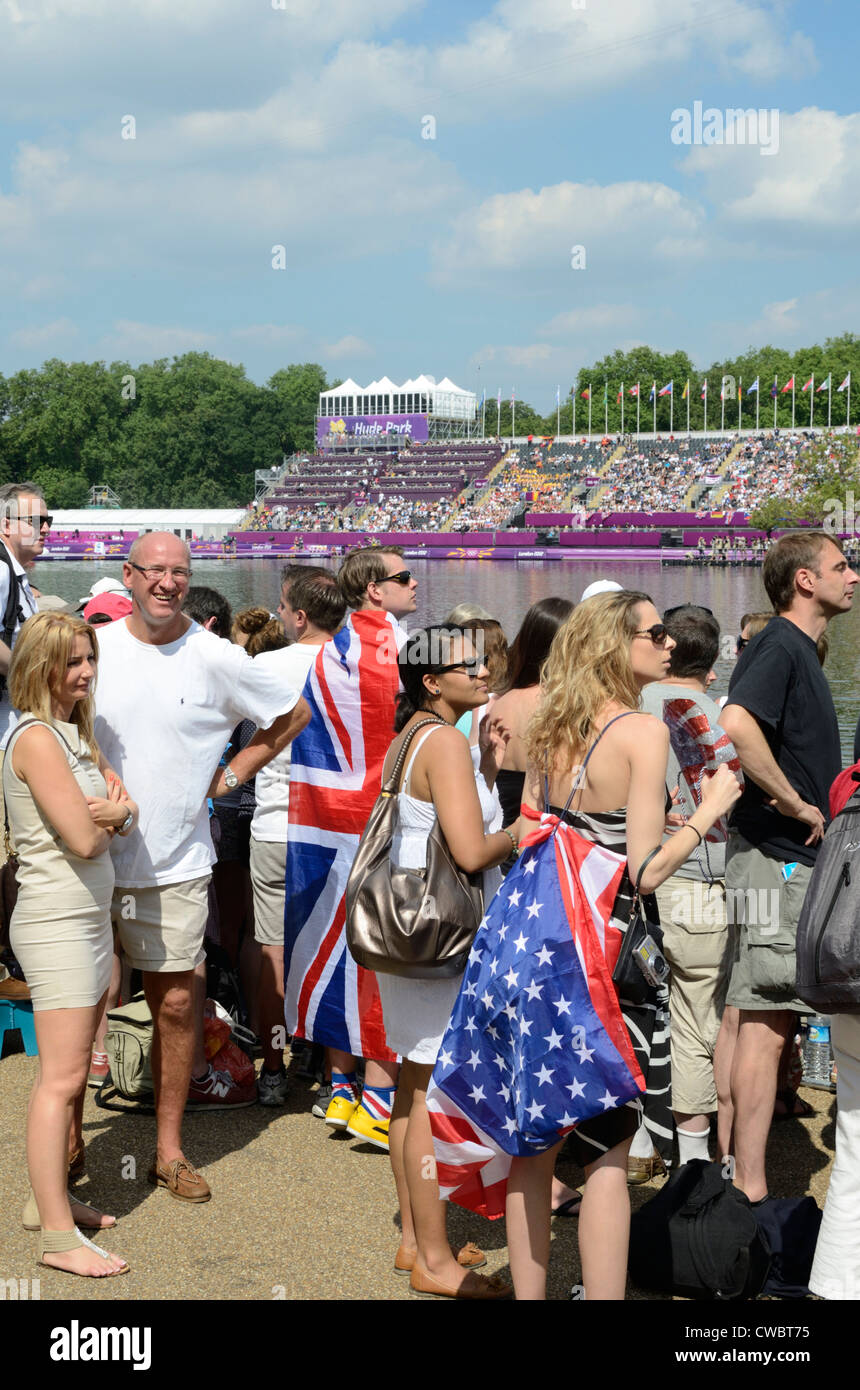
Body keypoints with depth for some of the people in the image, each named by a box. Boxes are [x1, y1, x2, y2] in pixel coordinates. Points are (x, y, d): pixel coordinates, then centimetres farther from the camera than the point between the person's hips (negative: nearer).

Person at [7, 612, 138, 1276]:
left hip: (90, 916, 9)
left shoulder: (77, 733, 15)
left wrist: (114, 810, -11)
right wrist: (106, 817, 1)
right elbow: (83, 839, -20)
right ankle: (59, 1237, -4)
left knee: (72, 1071, 14)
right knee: (62, 1078, -8)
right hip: (57, 922, -9)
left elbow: (128, 816, 11)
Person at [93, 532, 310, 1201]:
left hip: (175, 863, 0)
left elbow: (293, 714, 11)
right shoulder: (92, 648, 0)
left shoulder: (218, 659, -3)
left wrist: (231, 774, 6)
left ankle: (170, 1147, 20)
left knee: (177, 1002, 5)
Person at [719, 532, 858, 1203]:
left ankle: (744, 1175, 23)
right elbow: (736, 724, -33)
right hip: (774, 858, -10)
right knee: (765, 1023, -7)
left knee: (770, 1021, 14)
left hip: (797, 859, 10)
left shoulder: (801, 650, 18)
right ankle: (749, 1191, -2)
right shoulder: (779, 647, -14)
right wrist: (797, 806, -23)